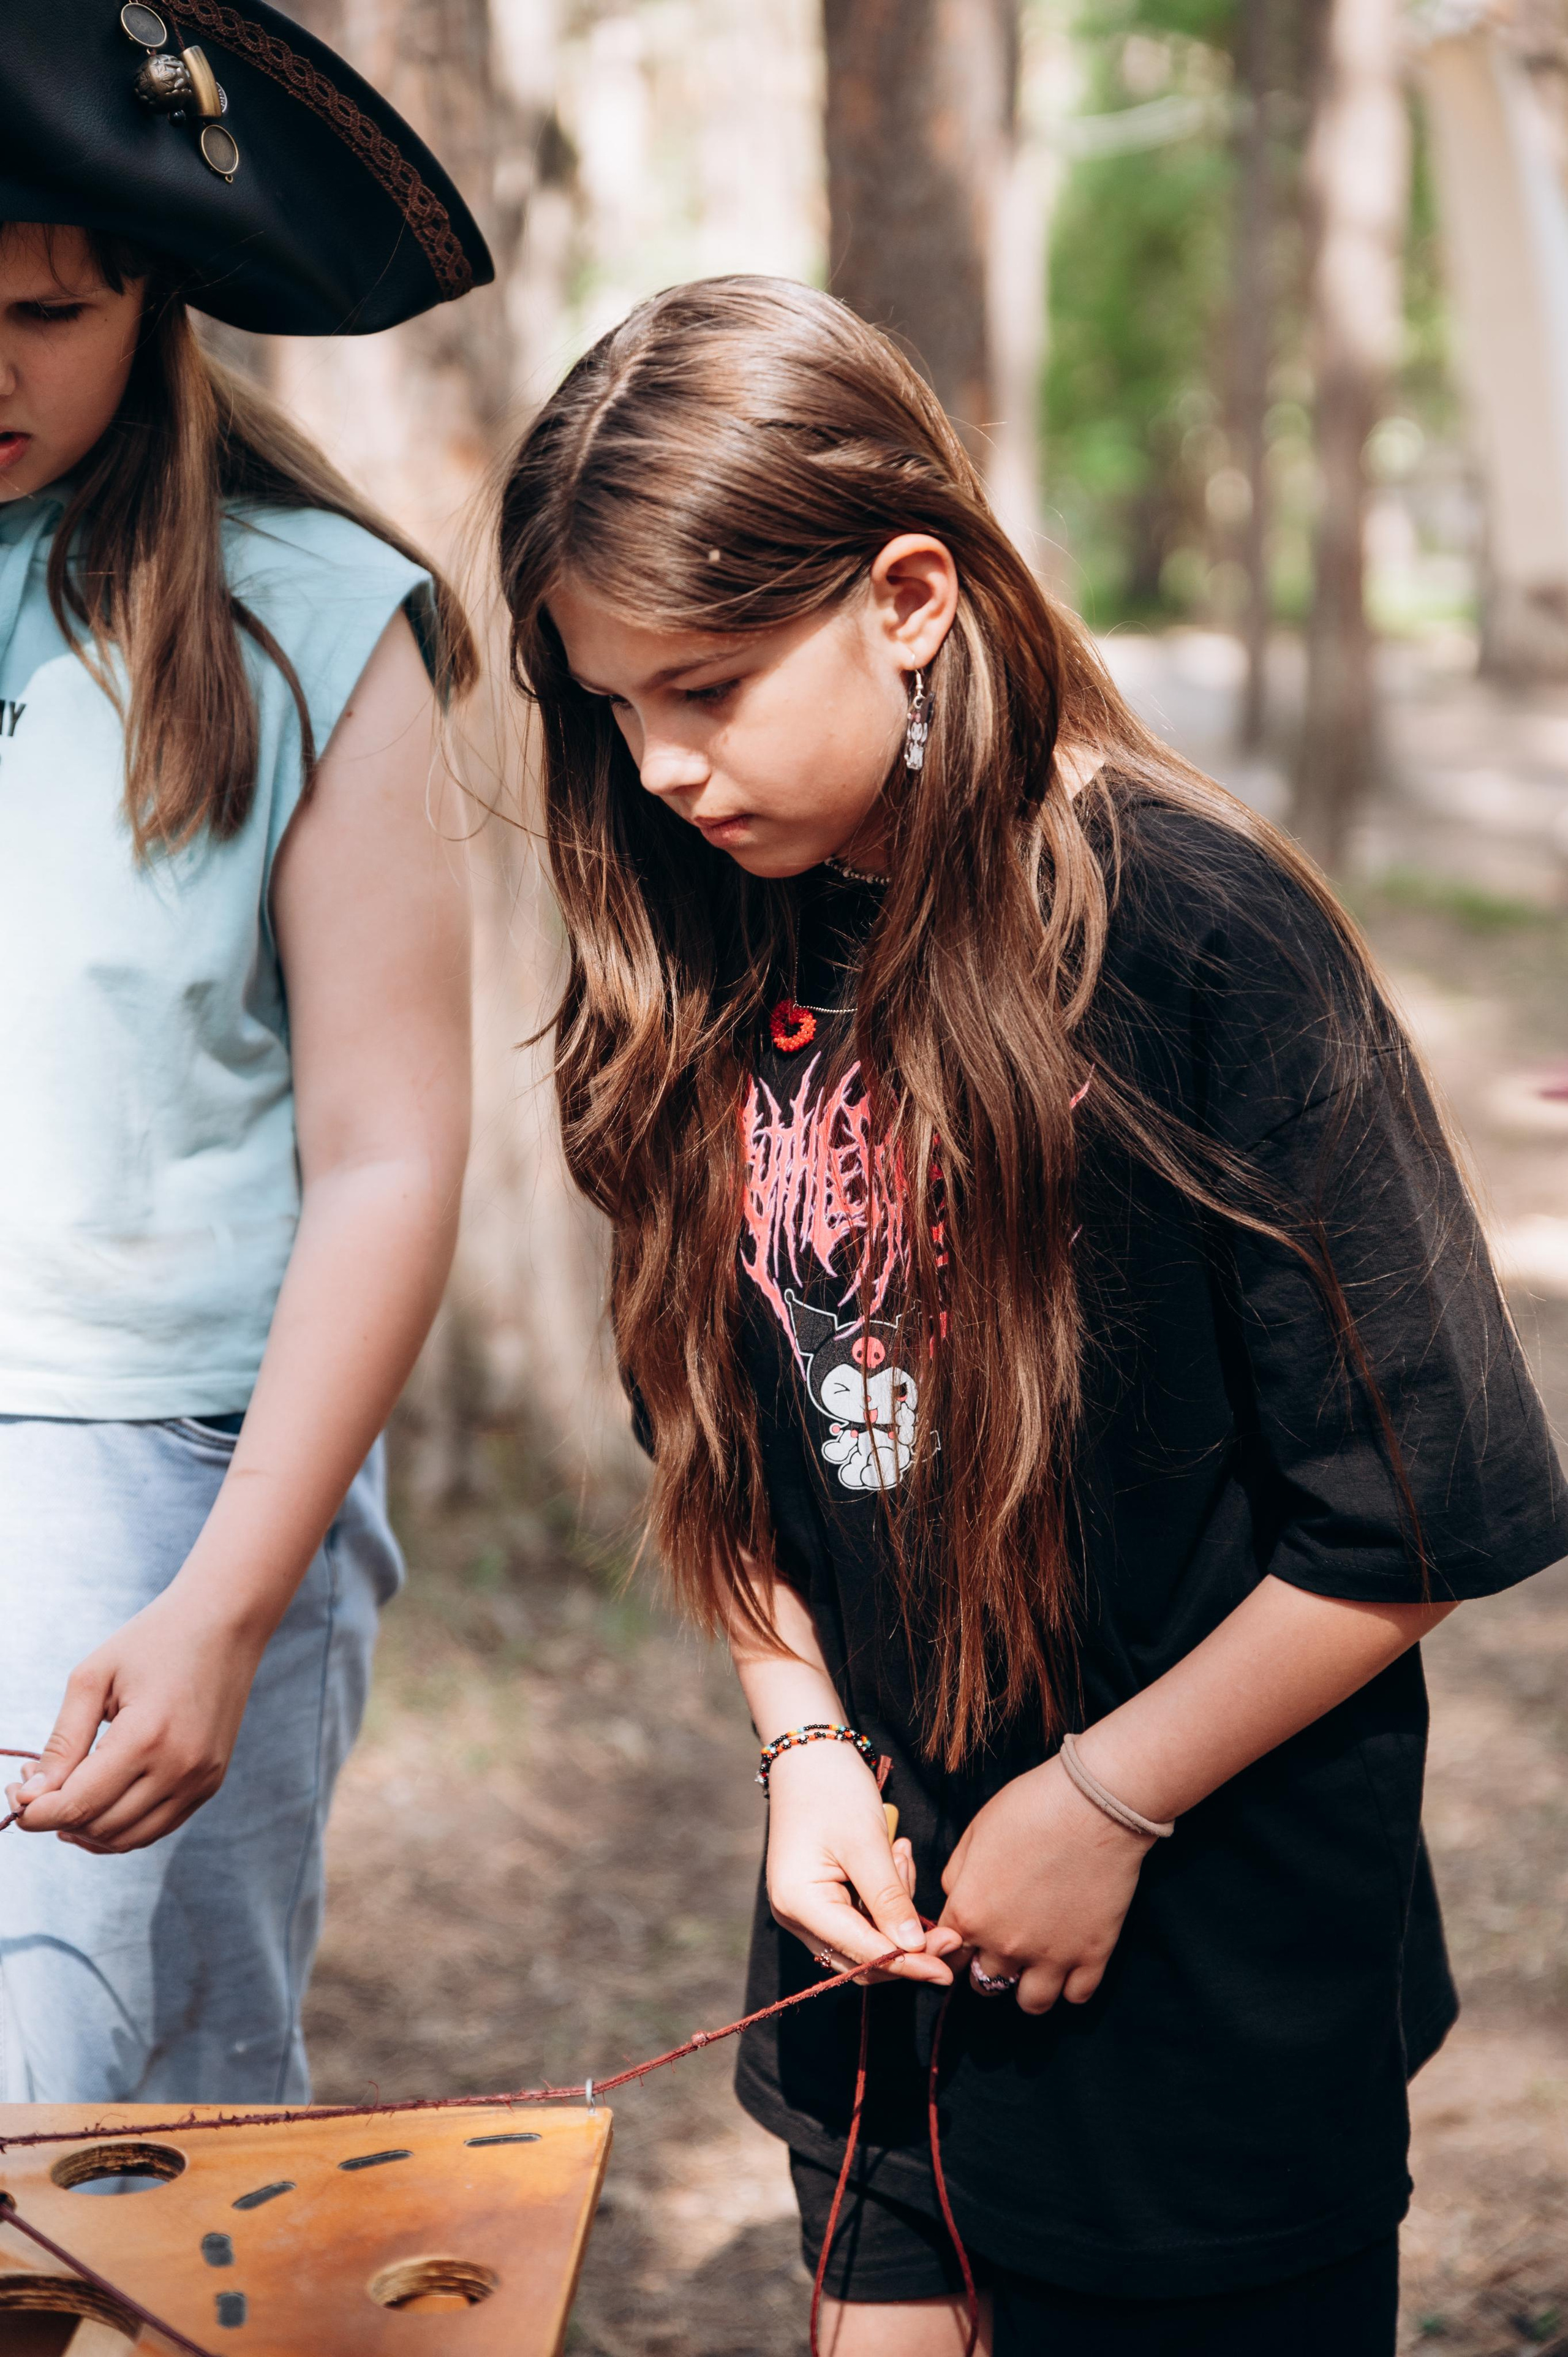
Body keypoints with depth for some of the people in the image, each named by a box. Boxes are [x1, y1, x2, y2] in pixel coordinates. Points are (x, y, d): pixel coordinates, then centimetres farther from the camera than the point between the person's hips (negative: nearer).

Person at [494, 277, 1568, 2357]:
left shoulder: (1204, 936, -20)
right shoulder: (709, 954, -1)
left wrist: (1105, 1804, -12)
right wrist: (805, 1740, -4)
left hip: (1211, 1952, -5)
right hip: (879, 1908, 5)